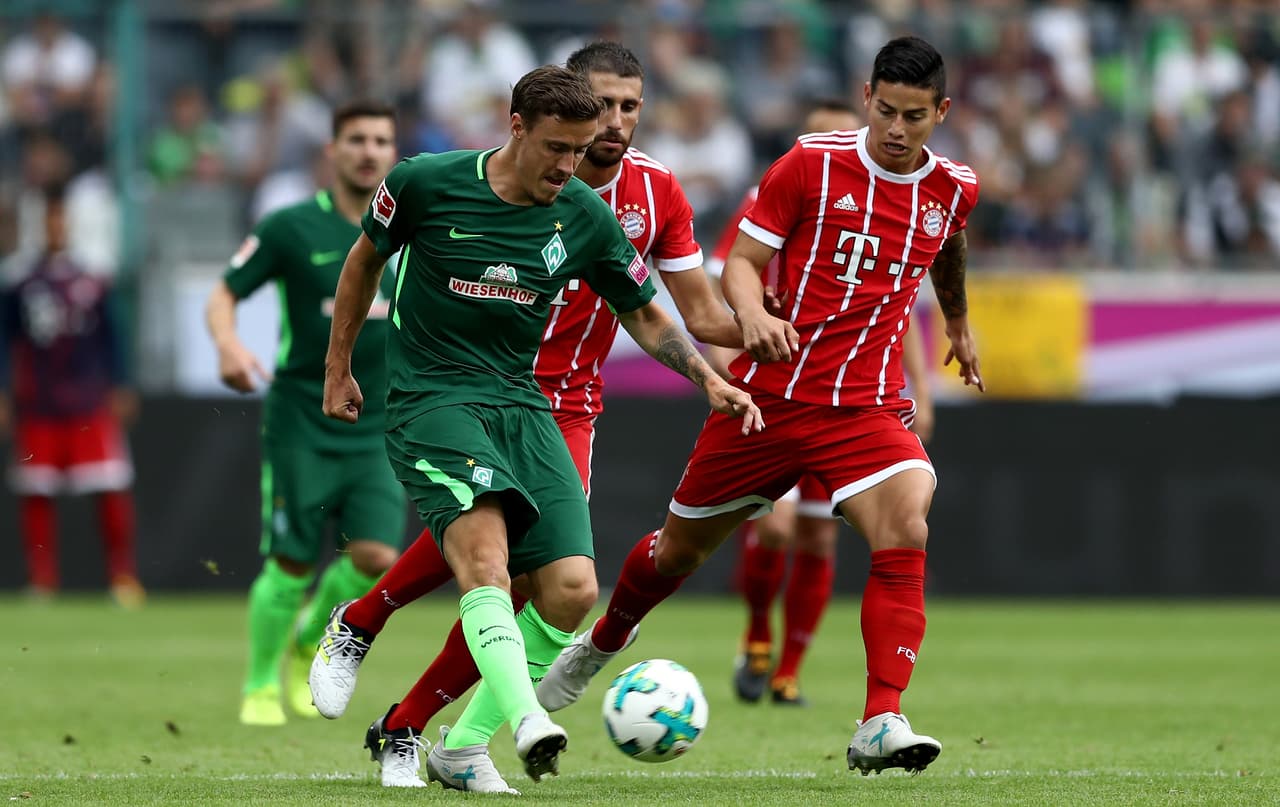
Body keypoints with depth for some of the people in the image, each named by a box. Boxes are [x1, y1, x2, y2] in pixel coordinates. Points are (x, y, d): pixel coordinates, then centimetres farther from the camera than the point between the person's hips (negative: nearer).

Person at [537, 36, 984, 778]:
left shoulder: (953, 188, 2)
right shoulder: (813, 163, -9)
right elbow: (743, 261, -7)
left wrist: (959, 322, 41)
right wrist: (753, 315, -28)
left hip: (868, 406, 1)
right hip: (771, 393, -1)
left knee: (905, 530, -27)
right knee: (683, 545, 14)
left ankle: (881, 727, -30)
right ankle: (605, 641, 46)